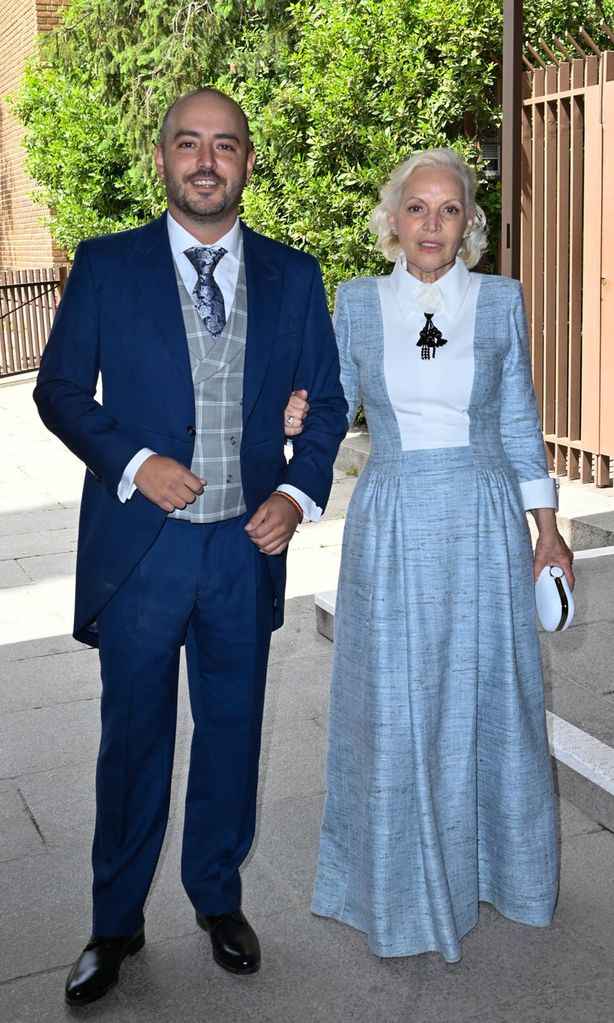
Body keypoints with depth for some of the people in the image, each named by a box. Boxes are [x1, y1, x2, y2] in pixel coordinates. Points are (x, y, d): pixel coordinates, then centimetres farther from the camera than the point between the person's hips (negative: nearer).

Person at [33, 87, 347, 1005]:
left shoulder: (293, 275, 5)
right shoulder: (106, 266, -1)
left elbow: (326, 398, 9)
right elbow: (60, 389, 1)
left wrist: (299, 491, -6)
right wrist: (132, 464, -14)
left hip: (247, 549, 2)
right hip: (139, 544, -1)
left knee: (233, 733, 14)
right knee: (134, 741, 10)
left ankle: (219, 900, 37)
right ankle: (117, 923, 30)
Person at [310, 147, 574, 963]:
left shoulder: (501, 300, 1)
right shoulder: (358, 303, 1)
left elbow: (519, 420, 7)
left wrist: (547, 528, 6)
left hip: (484, 526, 0)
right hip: (392, 528, 0)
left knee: (487, 696, 10)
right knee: (394, 705, 6)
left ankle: (491, 861, 35)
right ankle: (406, 882, 28)